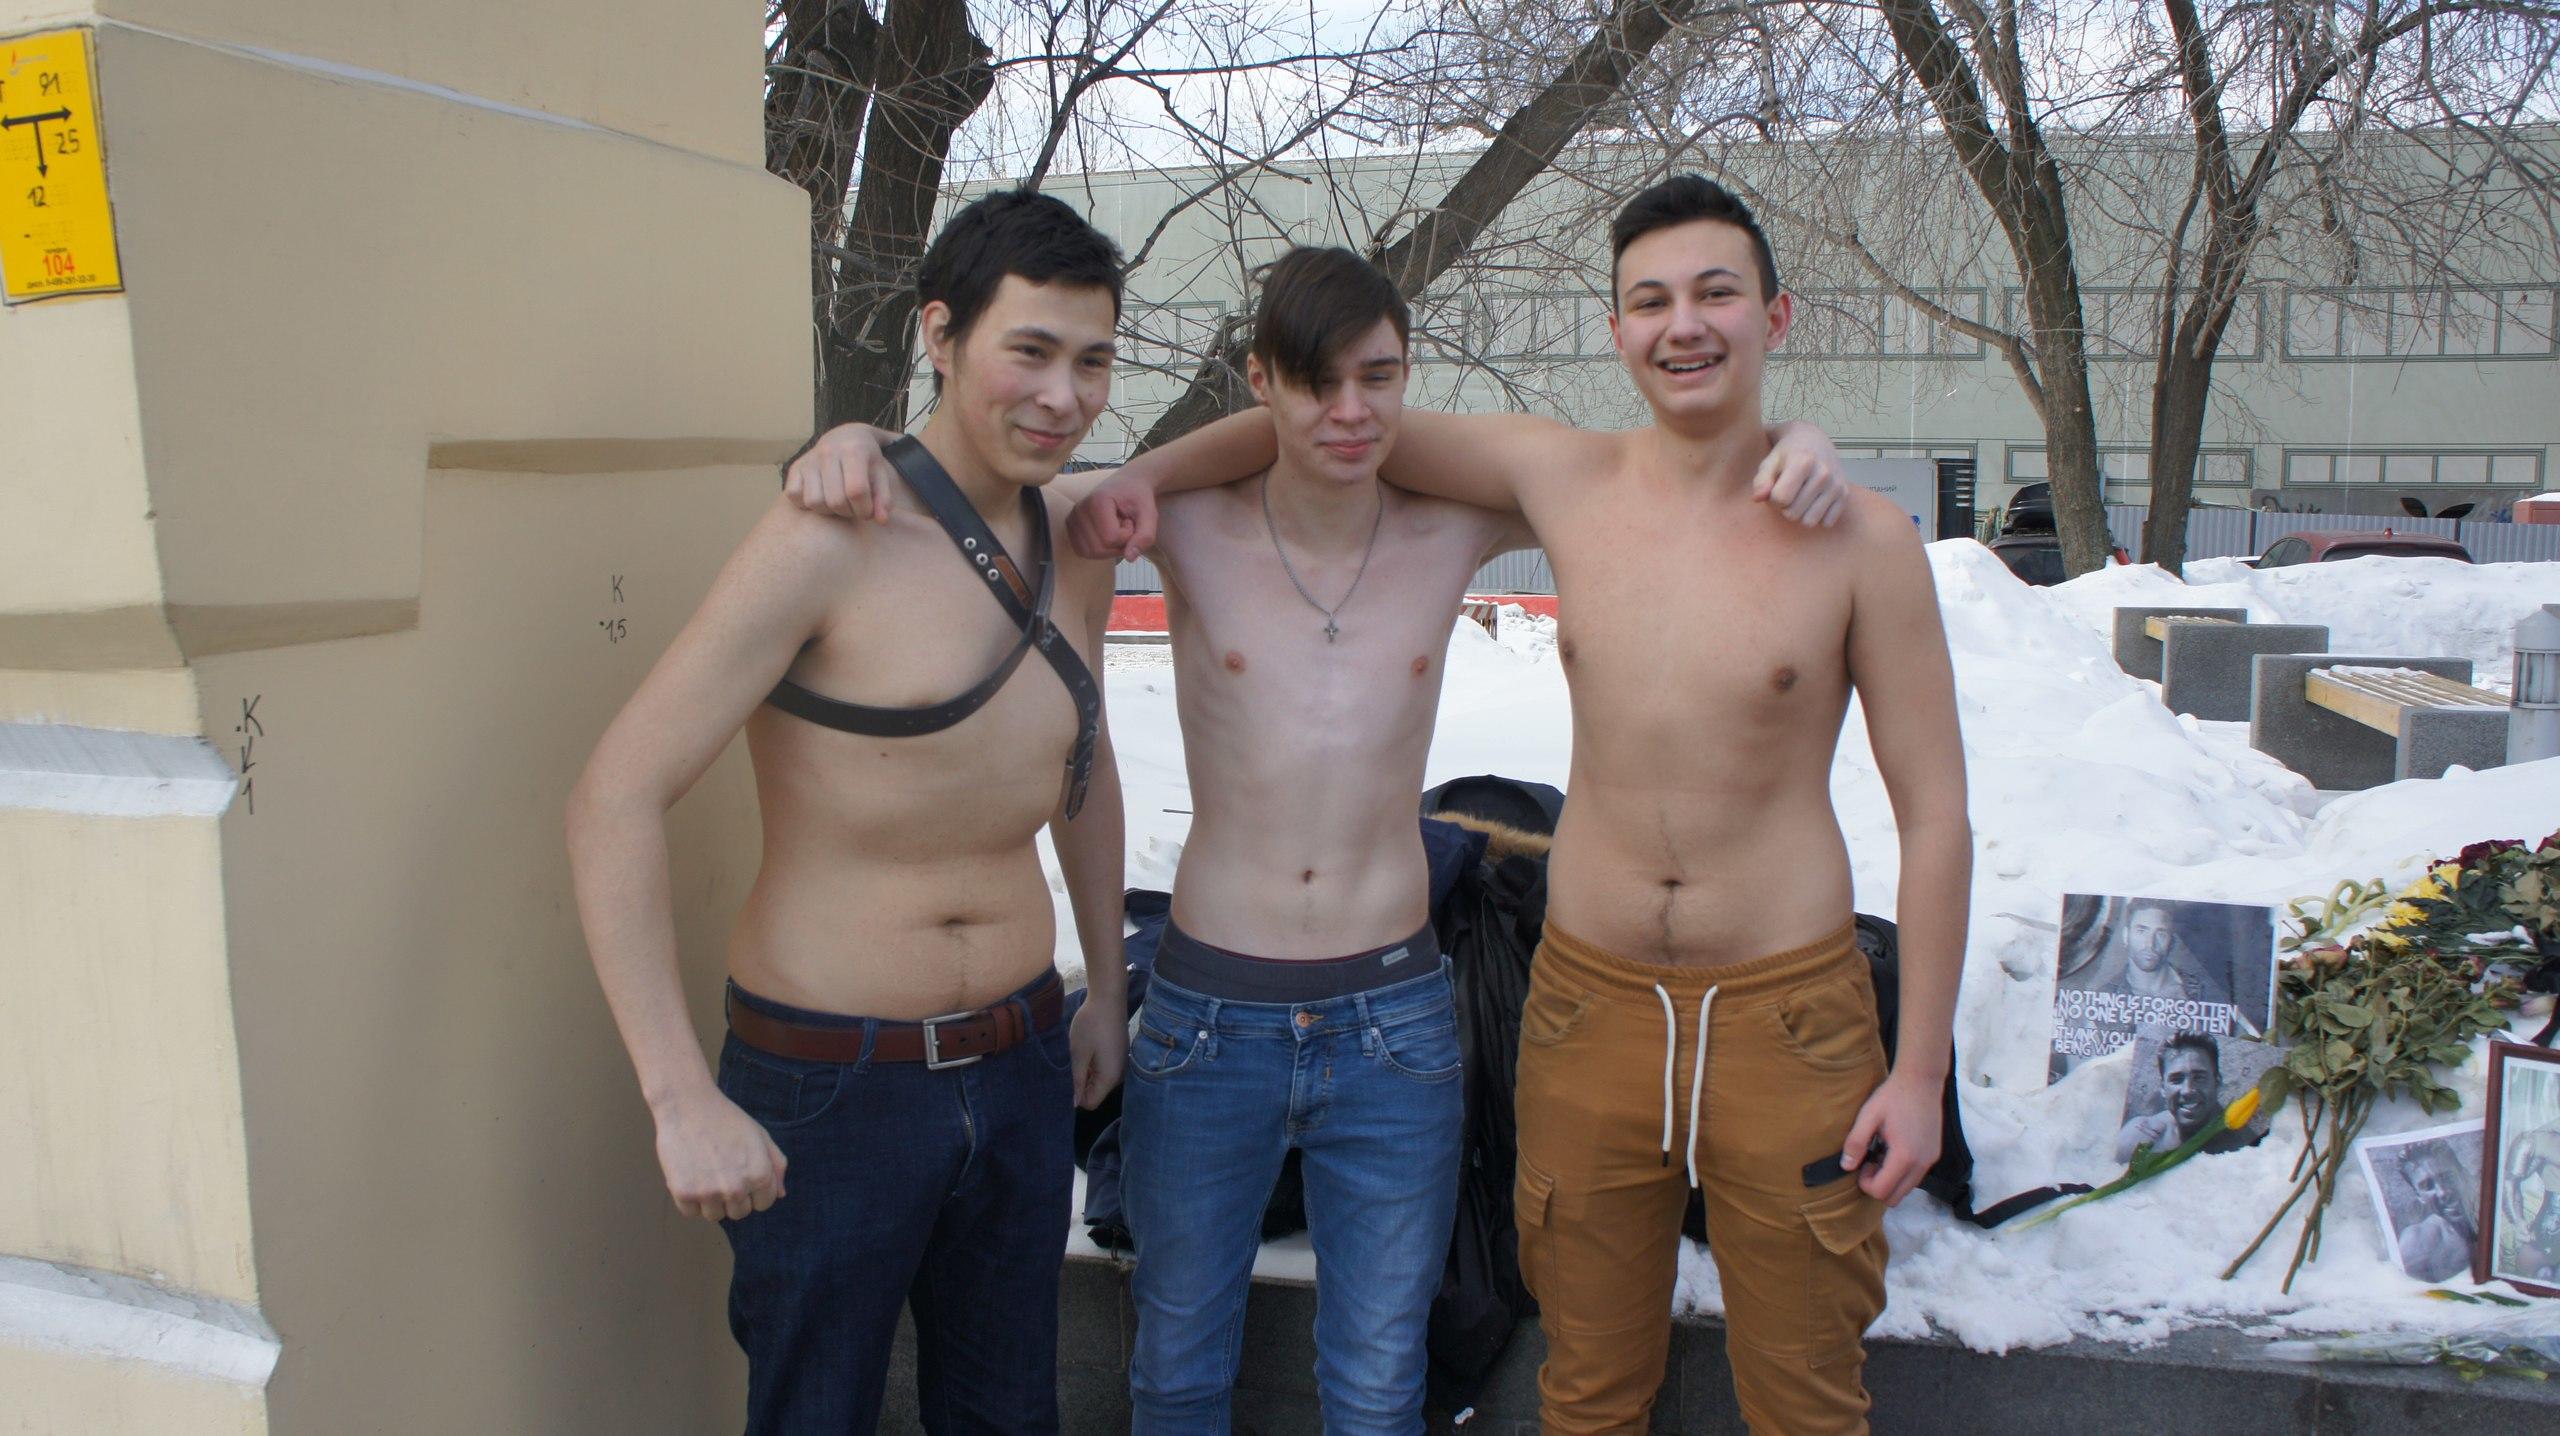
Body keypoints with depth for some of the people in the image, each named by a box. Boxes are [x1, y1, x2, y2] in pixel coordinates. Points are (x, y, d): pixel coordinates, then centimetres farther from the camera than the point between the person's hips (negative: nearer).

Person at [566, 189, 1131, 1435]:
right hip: (831, 1083, -6)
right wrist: (681, 1099, -23)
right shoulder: (830, 545, -18)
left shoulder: (1074, 553, 3)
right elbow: (614, 800, -20)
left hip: (1020, 1064, 6)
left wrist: (1106, 985, 21)